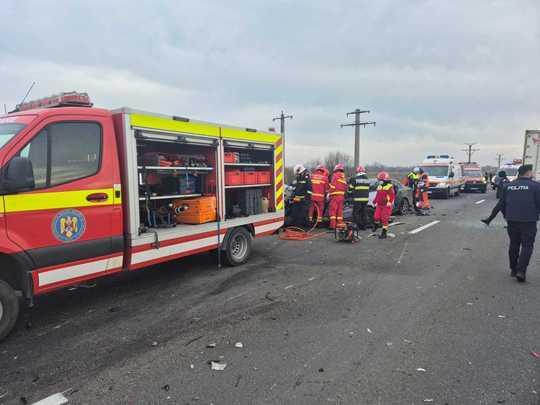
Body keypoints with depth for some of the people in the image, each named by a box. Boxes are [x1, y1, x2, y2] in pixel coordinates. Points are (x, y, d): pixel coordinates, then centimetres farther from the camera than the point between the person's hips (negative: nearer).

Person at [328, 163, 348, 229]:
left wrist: (329, 193, -6)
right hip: (342, 196, 7)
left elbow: (332, 185, -11)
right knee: (340, 210, 12)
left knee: (332, 210, -5)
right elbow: (346, 187, 14)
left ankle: (333, 224, -10)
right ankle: (340, 224, 14)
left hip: (335, 195, -7)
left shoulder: (335, 175, -5)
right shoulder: (344, 177, 15)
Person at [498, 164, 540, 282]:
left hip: (512, 220, 4)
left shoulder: (508, 186, 7)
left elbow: (501, 204, 10)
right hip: (528, 220, -4)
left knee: (514, 244, 15)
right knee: (527, 246, 3)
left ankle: (513, 269, 22)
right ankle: (521, 271, -6)